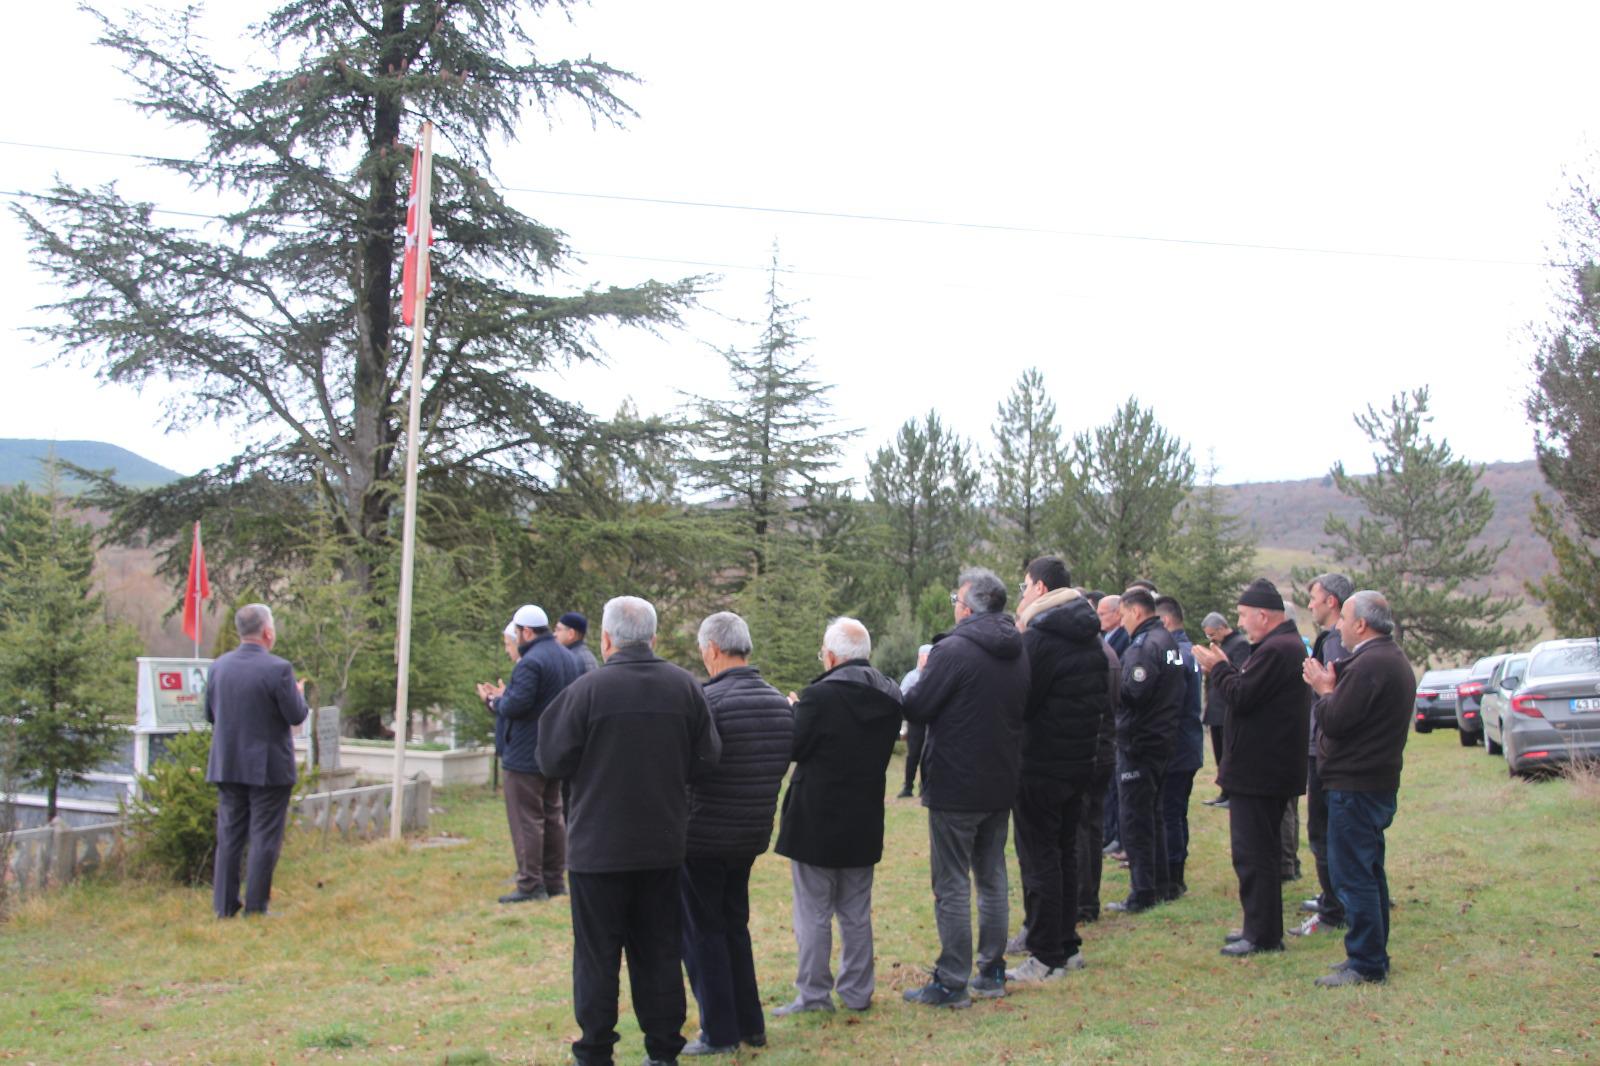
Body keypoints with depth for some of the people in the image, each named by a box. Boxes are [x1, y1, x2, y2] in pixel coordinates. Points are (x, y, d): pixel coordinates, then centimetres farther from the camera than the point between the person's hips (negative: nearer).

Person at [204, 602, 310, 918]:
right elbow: (296, 716, -13)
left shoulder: (218, 666, 1)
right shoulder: (278, 669, -17)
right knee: (264, 838, 3)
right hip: (268, 767, -5)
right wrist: (299, 693, 6)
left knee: (229, 836, 12)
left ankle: (224, 905, 16)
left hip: (227, 765, 5)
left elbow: (210, 714, 8)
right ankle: (255, 907, 5)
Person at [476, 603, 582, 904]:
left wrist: (496, 699, -4)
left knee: (526, 819, -4)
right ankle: (554, 881, 20)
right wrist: (503, 697, 16)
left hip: (525, 755, -9)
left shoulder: (530, 663, -20)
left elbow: (515, 706, -26)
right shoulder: (567, 658, 11)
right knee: (553, 816, 14)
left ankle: (530, 884, -2)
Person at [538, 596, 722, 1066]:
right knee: (659, 951, 13)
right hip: (664, 846, 4)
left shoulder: (588, 689, -14)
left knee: (597, 955, 7)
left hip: (598, 847, -3)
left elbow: (554, 762, -9)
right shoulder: (686, 687, -3)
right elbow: (706, 759, 0)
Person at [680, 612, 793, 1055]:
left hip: (702, 837, -7)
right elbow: (781, 765, 10)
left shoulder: (708, 701, -20)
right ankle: (750, 1025, 25)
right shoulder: (781, 703, 3)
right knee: (735, 926, 20)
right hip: (752, 836, 7)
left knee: (701, 932, 6)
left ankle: (720, 1032, 10)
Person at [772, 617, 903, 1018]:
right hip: (864, 822, 6)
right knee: (857, 913, 16)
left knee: (813, 913, 3)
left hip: (816, 821, -6)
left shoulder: (820, 696, -20)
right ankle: (858, 991, 22)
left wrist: (793, 711, 5)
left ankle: (813, 995, 7)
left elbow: (793, 747, -12)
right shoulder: (889, 696, 2)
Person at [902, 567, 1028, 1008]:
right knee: (992, 878, 17)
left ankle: (951, 983, 4)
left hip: (955, 788, -7)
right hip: (1001, 785, 7)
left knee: (951, 885, 0)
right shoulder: (1017, 653, 6)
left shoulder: (954, 650, -17)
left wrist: (924, 673, 4)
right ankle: (992, 972, 23)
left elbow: (916, 709, -15)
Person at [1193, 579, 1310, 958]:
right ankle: (1262, 928, 25)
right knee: (1259, 851, 17)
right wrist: (1225, 667, 10)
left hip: (1257, 771, -11)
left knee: (1252, 853, -6)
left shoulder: (1275, 650, -19)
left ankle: (1263, 935, -1)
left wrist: (1217, 668, -8)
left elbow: (1241, 697, -22)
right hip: (1273, 768, 11)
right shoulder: (1290, 644, 16)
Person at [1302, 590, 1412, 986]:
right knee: (1369, 872, 17)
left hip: (1355, 786, -11)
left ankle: (1365, 964, -2)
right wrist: (1332, 686, 4)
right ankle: (1375, 957, 24)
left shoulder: (1369, 664, -20)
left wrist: (1325, 689, -6)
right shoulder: (1393, 659, 15)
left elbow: (1336, 721, -22)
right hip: (1380, 782, 11)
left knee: (1352, 875, -5)